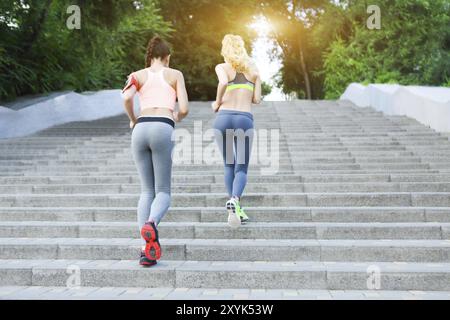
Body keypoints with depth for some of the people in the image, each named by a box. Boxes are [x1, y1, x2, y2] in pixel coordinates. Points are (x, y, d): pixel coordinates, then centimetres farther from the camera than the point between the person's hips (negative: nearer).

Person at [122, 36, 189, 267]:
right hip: (163, 128, -2)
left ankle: (146, 250, -2)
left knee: (146, 191, 11)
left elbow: (126, 97, -3)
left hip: (141, 129, 2)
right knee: (163, 192, 4)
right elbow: (184, 109, 6)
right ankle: (151, 223, -31)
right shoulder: (175, 74, 16)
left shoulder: (138, 75, 18)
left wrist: (132, 120, 15)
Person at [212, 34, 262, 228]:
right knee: (241, 169, 3)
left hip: (223, 118, 0)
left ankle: (237, 210, 13)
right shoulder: (253, 70, 13)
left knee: (229, 166, 15)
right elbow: (257, 100, 9)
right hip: (245, 119, 0)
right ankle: (235, 200, -27)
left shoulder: (222, 67, 5)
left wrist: (218, 102, -2)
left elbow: (223, 83, -17)